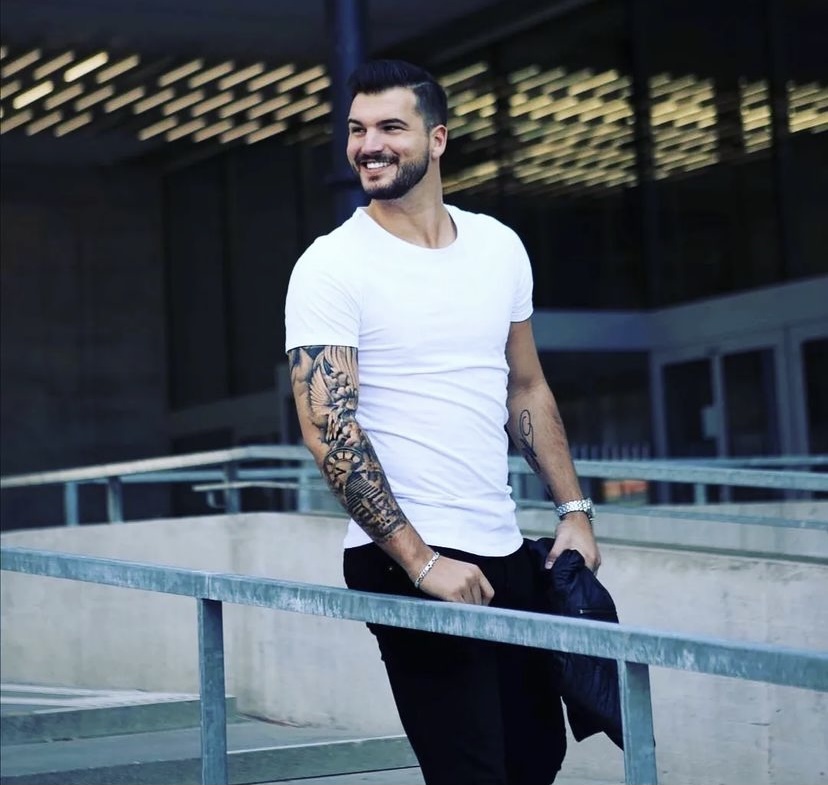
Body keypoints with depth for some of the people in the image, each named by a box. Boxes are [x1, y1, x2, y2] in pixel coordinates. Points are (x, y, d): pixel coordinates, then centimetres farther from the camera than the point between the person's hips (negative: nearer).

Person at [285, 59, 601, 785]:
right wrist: (421, 562, -20)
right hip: (405, 563, -6)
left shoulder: (499, 246, 8)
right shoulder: (330, 267, -9)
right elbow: (328, 430, -15)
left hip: (505, 552, 6)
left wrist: (574, 509, 10)